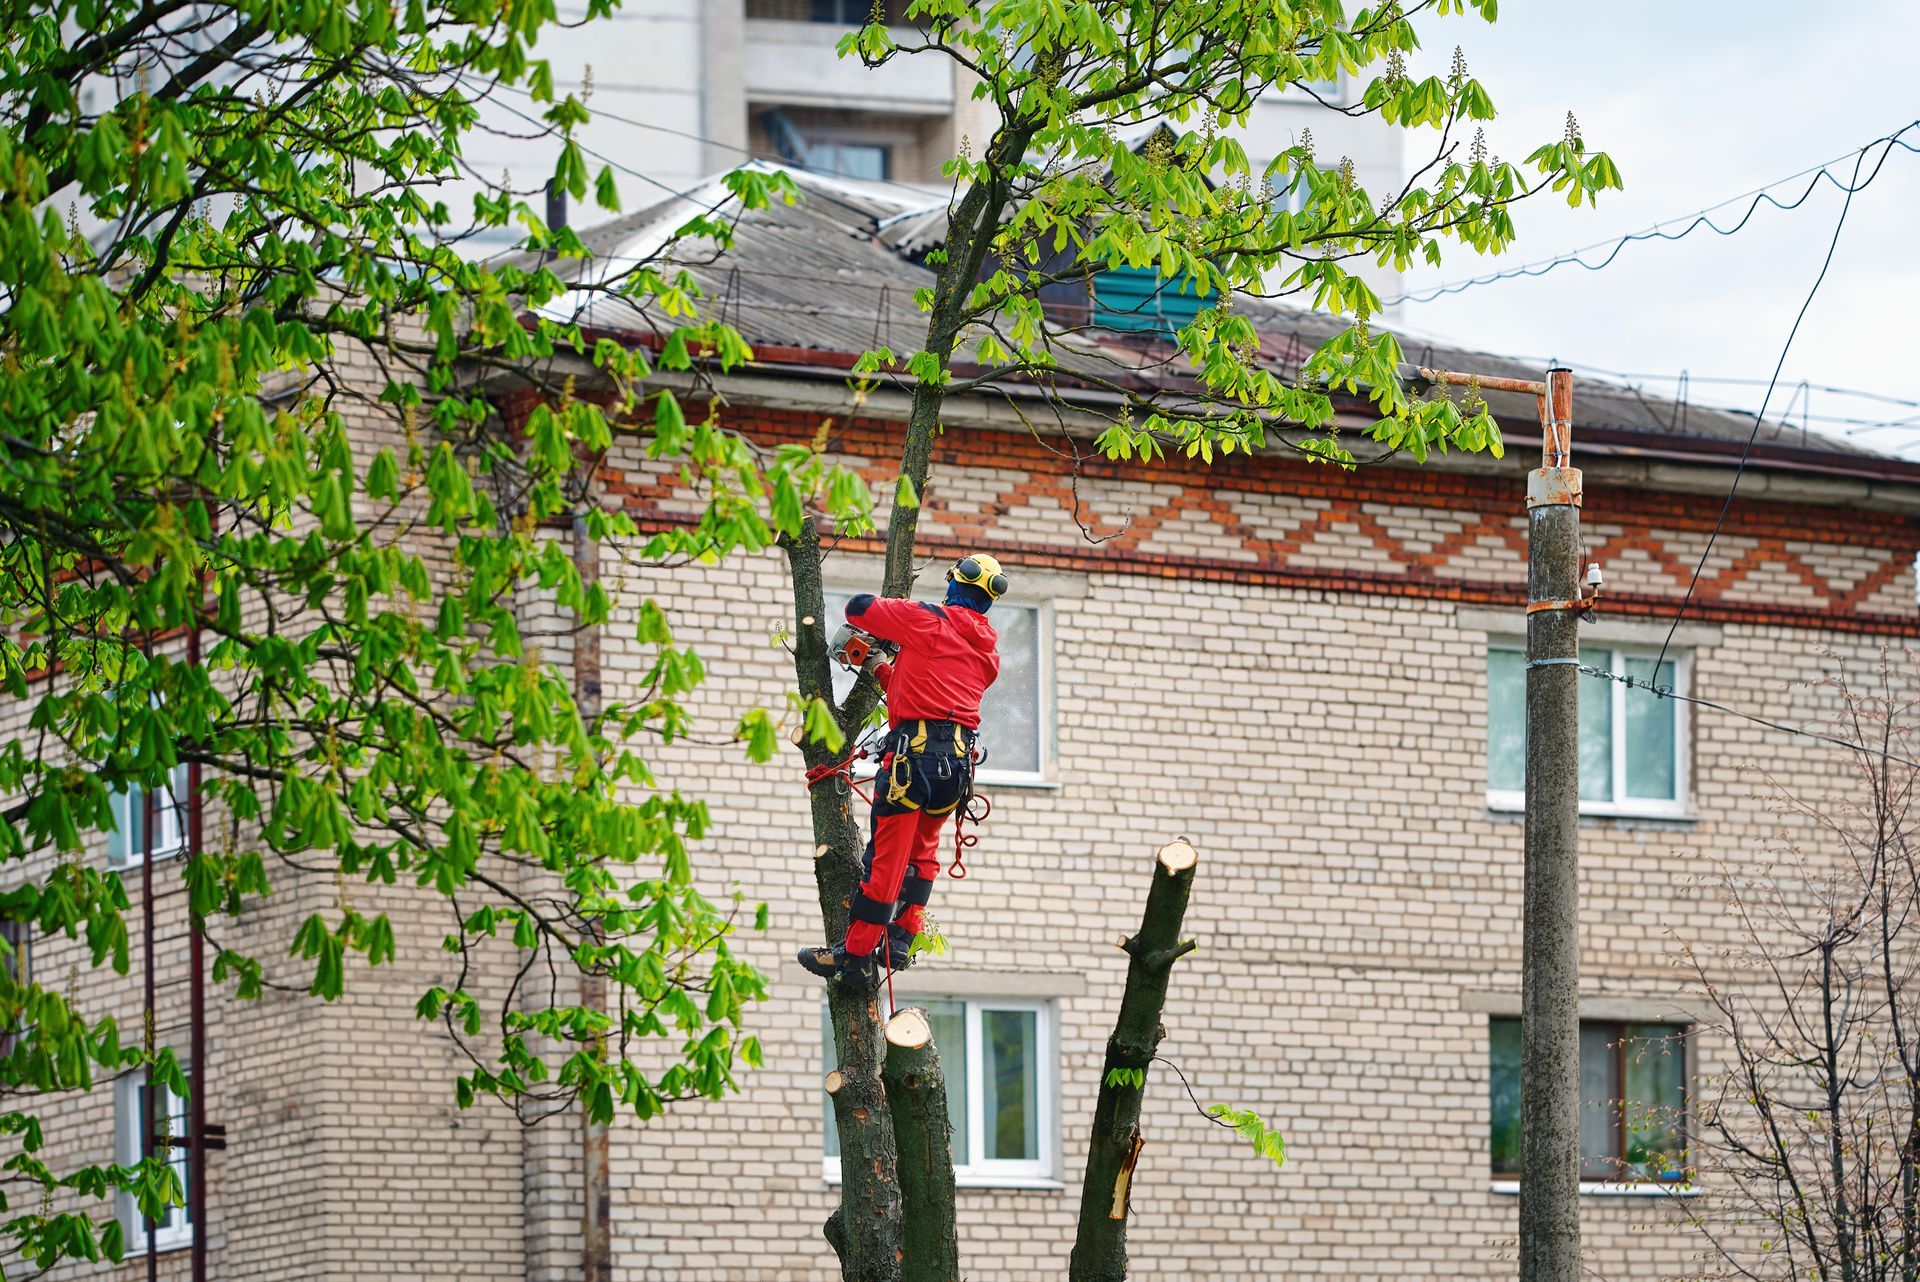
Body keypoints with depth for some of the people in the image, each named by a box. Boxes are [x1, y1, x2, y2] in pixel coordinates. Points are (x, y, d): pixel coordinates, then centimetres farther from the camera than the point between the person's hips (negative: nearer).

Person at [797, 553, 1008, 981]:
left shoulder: (928, 620, -2)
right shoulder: (987, 652, 18)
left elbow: (858, 608, 3)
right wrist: (884, 671, 33)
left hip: (915, 749, -7)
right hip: (959, 758, 7)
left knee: (887, 853, -4)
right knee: (922, 850, 20)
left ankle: (856, 950, -1)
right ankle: (900, 941, 18)